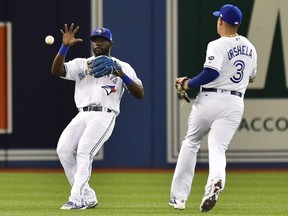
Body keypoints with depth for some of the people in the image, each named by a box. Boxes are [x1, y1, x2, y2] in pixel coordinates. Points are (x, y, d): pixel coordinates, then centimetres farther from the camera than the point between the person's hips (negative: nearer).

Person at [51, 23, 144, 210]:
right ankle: (88, 197, -4)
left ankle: (76, 199, -26)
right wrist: (65, 47, -10)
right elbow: (57, 70, 3)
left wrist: (122, 76, -13)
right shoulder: (82, 64, 19)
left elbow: (140, 94, 2)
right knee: (64, 149, -13)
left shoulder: (122, 67, 12)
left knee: (84, 152, -23)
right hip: (82, 115, 4)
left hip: (104, 116, -4)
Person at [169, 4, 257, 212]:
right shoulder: (249, 48, 12)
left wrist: (188, 83, -11)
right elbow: (251, 77, 25)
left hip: (210, 99, -4)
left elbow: (211, 73, -23)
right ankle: (216, 180, -38)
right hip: (235, 103, 4)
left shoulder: (218, 45, -11)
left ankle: (179, 196, 14)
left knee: (191, 143, 14)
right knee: (217, 148, -3)